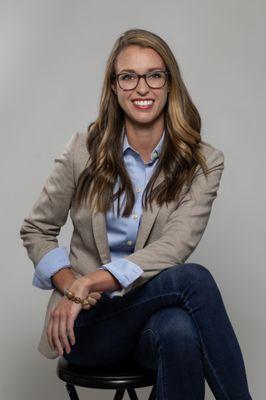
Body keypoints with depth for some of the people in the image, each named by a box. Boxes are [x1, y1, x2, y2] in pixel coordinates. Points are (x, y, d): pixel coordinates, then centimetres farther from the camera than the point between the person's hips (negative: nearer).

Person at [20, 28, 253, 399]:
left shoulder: (204, 162, -2)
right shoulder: (84, 149, 0)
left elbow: (173, 249, -13)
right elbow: (36, 230, 8)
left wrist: (91, 282, -23)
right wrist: (71, 286, -10)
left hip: (156, 315, 1)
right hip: (86, 323, 0)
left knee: (180, 332, -37)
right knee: (193, 278, -30)